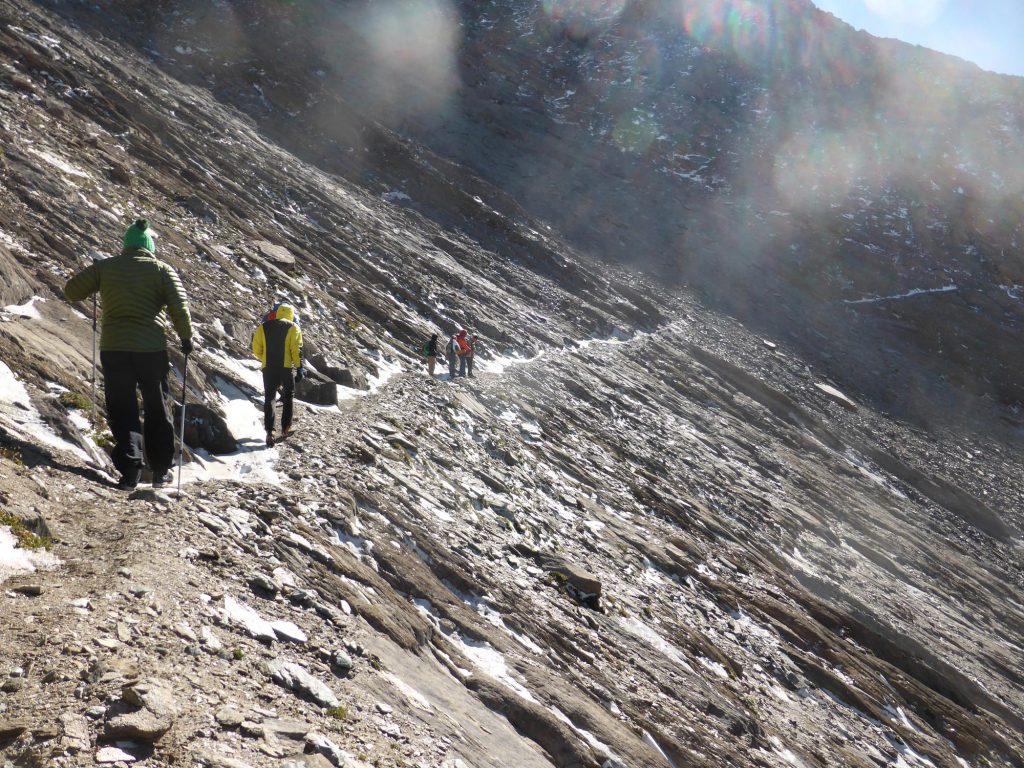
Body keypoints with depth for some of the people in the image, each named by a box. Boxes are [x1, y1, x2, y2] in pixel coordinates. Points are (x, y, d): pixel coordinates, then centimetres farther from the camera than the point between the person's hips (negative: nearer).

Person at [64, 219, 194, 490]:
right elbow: (179, 307, -8)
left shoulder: (105, 267, 3)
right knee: (157, 409, 14)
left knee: (122, 411, 9)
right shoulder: (162, 269, -1)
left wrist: (93, 272, 25)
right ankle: (161, 470, 19)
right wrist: (186, 338, 5)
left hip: (113, 348, 1)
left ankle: (130, 471, -1)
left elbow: (71, 291, 9)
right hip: (151, 348, -1)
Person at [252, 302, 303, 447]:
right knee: (288, 396, 19)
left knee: (269, 399, 5)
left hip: (268, 368, 2)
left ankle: (269, 432, -8)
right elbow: (297, 349, -7)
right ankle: (286, 426, 20)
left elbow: (256, 349, 7)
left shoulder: (263, 327, 9)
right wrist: (300, 368, -6)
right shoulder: (293, 327, 1)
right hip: (286, 367, -2)